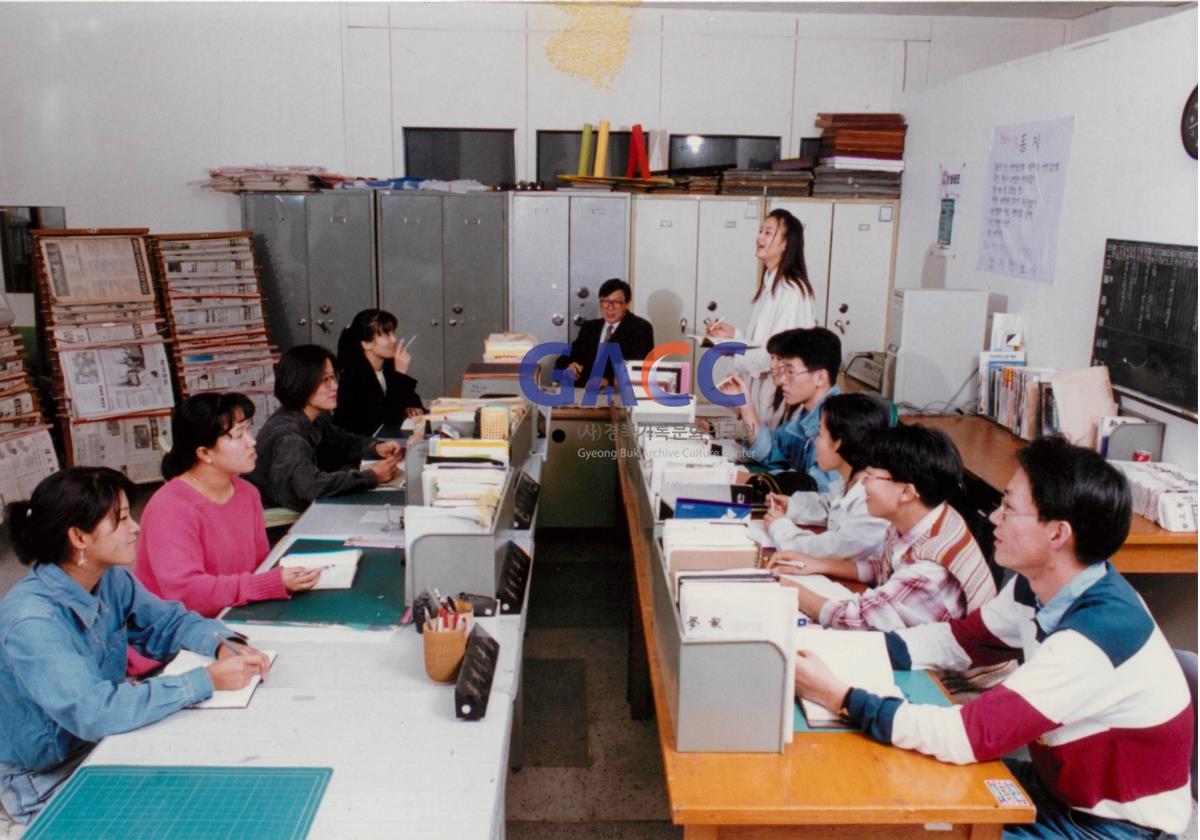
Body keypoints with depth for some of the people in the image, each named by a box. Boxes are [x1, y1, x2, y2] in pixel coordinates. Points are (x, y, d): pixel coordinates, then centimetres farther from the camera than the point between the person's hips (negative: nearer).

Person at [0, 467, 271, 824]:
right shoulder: (31, 621, -28)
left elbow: (168, 621, 6)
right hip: (48, 785, -7)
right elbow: (92, 713, -36)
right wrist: (207, 681, -34)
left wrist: (223, 644, -16)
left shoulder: (111, 580, -6)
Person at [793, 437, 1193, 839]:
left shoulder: (1096, 636, -33)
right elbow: (956, 641, 3)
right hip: (1065, 787, 7)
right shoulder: (1040, 586, -8)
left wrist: (840, 698, -31)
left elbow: (969, 736, -36)